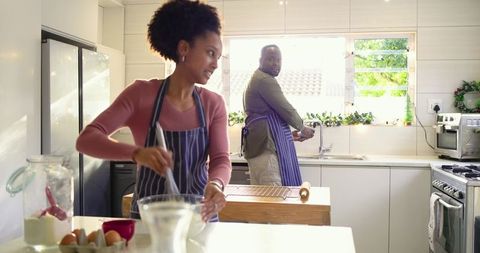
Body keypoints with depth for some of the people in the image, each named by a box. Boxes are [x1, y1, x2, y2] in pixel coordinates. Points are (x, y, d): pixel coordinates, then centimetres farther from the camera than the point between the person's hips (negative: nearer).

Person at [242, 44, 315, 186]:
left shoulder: (258, 80, 25)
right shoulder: (265, 80, -10)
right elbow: (285, 108, -11)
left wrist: (289, 134, 24)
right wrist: (302, 128, 5)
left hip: (262, 143, 11)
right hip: (265, 144, -11)